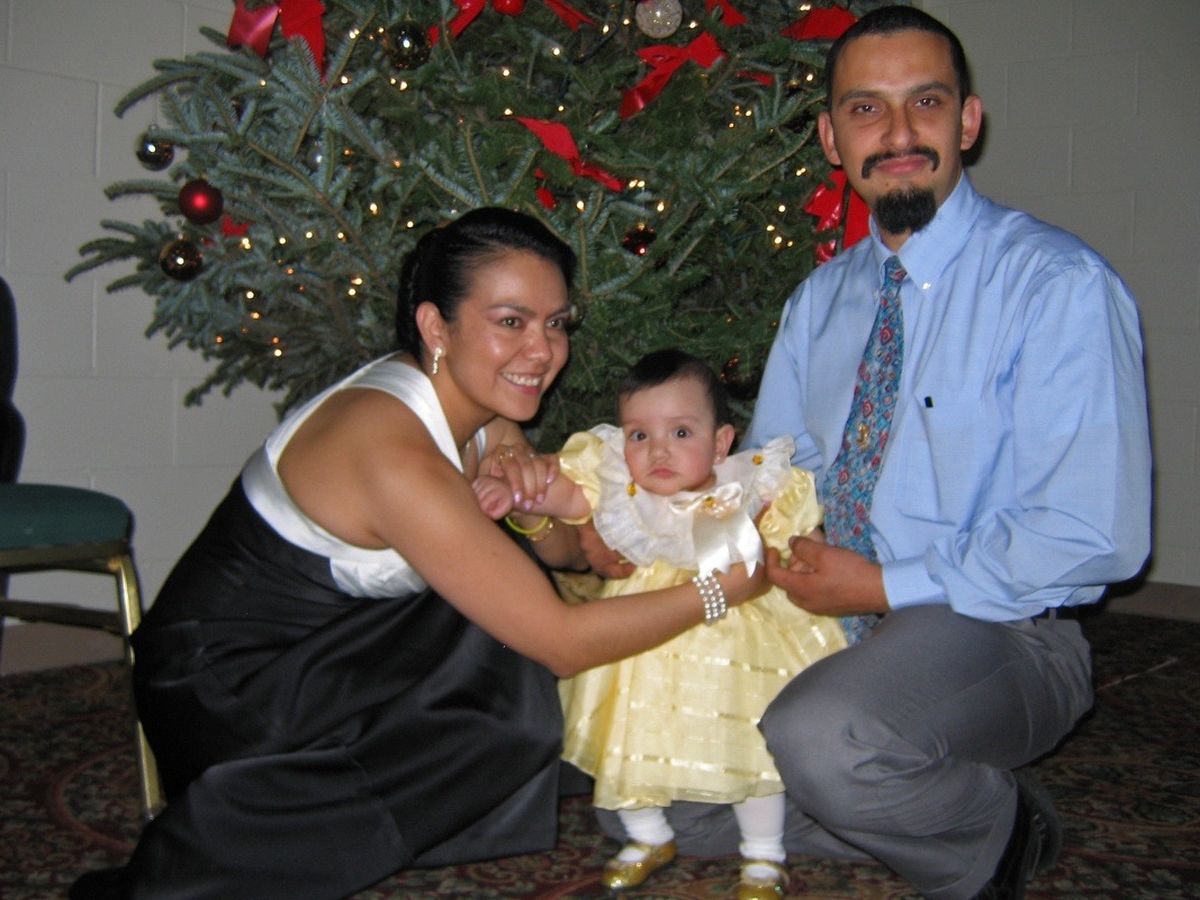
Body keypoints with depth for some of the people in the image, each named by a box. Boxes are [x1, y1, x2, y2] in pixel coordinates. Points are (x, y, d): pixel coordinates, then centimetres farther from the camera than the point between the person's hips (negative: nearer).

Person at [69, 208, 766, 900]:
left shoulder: (481, 413, -2)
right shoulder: (394, 451, -28)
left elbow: (569, 543, 3)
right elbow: (563, 644, -26)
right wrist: (724, 588, -19)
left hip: (312, 658, 8)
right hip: (219, 688, -8)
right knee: (515, 675, -19)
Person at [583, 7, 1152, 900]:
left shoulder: (1058, 286, -12)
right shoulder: (820, 301, 11)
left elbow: (1094, 537, -17)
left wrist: (888, 588, -16)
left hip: (992, 631, -6)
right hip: (821, 618, 7)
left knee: (822, 739, -36)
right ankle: (907, 809, 10)